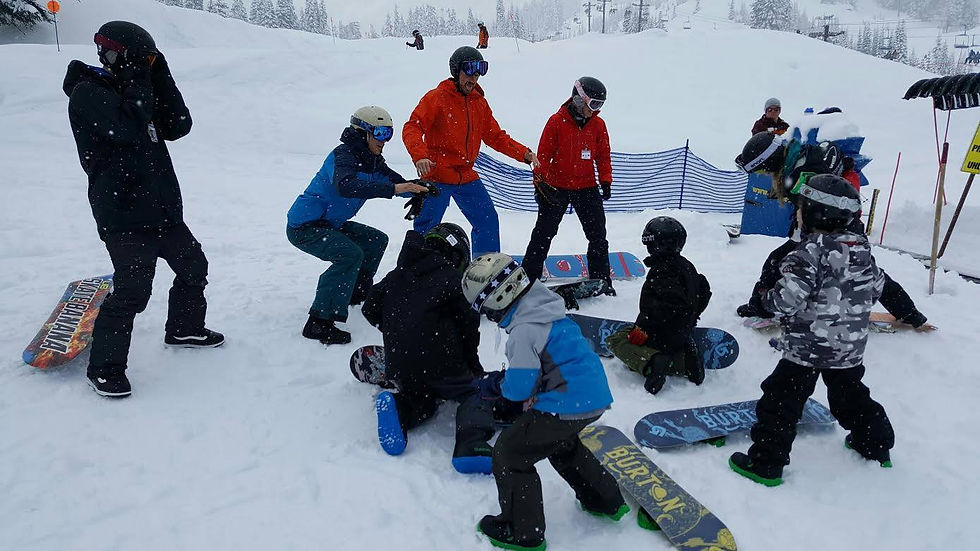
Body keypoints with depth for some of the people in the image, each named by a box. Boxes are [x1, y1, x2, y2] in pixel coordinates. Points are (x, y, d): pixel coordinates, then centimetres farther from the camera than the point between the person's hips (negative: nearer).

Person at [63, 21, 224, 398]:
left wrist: (160, 76, -1)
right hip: (123, 216, -8)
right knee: (132, 291, -12)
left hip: (163, 209, 8)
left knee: (193, 267, 16)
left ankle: (184, 329, 37)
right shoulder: (87, 93, -8)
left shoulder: (133, 90, 16)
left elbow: (178, 127, 5)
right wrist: (139, 81, -13)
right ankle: (104, 368, 4)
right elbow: (127, 129, -25)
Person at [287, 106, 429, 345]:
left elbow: (397, 181, 2)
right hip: (303, 226, -10)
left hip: (329, 224, 10)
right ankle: (319, 322, -26)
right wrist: (392, 189, -48)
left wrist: (419, 187, -21)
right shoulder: (343, 155, -23)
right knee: (350, 254, -29)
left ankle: (357, 291, 33)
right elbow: (345, 185, -43)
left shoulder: (372, 160, 4)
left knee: (376, 240, 15)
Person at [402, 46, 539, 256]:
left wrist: (524, 154, 1)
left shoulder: (480, 102, 12)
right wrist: (419, 156, -34)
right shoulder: (436, 97, -7)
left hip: (467, 177, 6)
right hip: (437, 176, -6)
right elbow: (412, 128, -14)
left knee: (488, 222, 10)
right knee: (426, 230, -2)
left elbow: (495, 137, 15)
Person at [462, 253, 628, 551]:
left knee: (509, 452, 4)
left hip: (565, 407, -10)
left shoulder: (524, 331, -21)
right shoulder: (547, 309, 8)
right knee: (561, 444, 35)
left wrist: (494, 385, 2)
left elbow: (519, 387, -18)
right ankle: (606, 500, 45)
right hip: (594, 396, 10)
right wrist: (503, 378, 11)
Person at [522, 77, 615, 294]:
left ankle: (601, 278, 16)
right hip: (556, 187, -3)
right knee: (543, 233, 4)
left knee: (598, 235, 3)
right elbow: (543, 154, -7)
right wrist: (540, 182, -12)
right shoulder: (557, 121, -9)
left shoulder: (598, 125, 2)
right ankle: (529, 275, 15)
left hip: (586, 187, 3)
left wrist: (605, 181, -3)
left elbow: (603, 156, 9)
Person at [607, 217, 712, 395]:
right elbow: (704, 291, 21)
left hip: (665, 334, -9)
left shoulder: (662, 270, -20)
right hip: (683, 332, 9)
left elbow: (667, 304, -31)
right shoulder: (687, 266, 10)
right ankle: (684, 359, 7)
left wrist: (643, 328, -27)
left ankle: (651, 361, -26)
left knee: (615, 340, -4)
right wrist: (690, 319, 29)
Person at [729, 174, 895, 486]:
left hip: (807, 347, -8)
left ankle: (765, 463, 2)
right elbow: (876, 288, 15)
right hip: (851, 348, 8)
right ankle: (876, 446, 46)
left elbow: (787, 298, -27)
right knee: (850, 395, 28)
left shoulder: (810, 253, -22)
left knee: (781, 401, -1)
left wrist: (767, 300, -7)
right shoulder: (861, 248, 3)